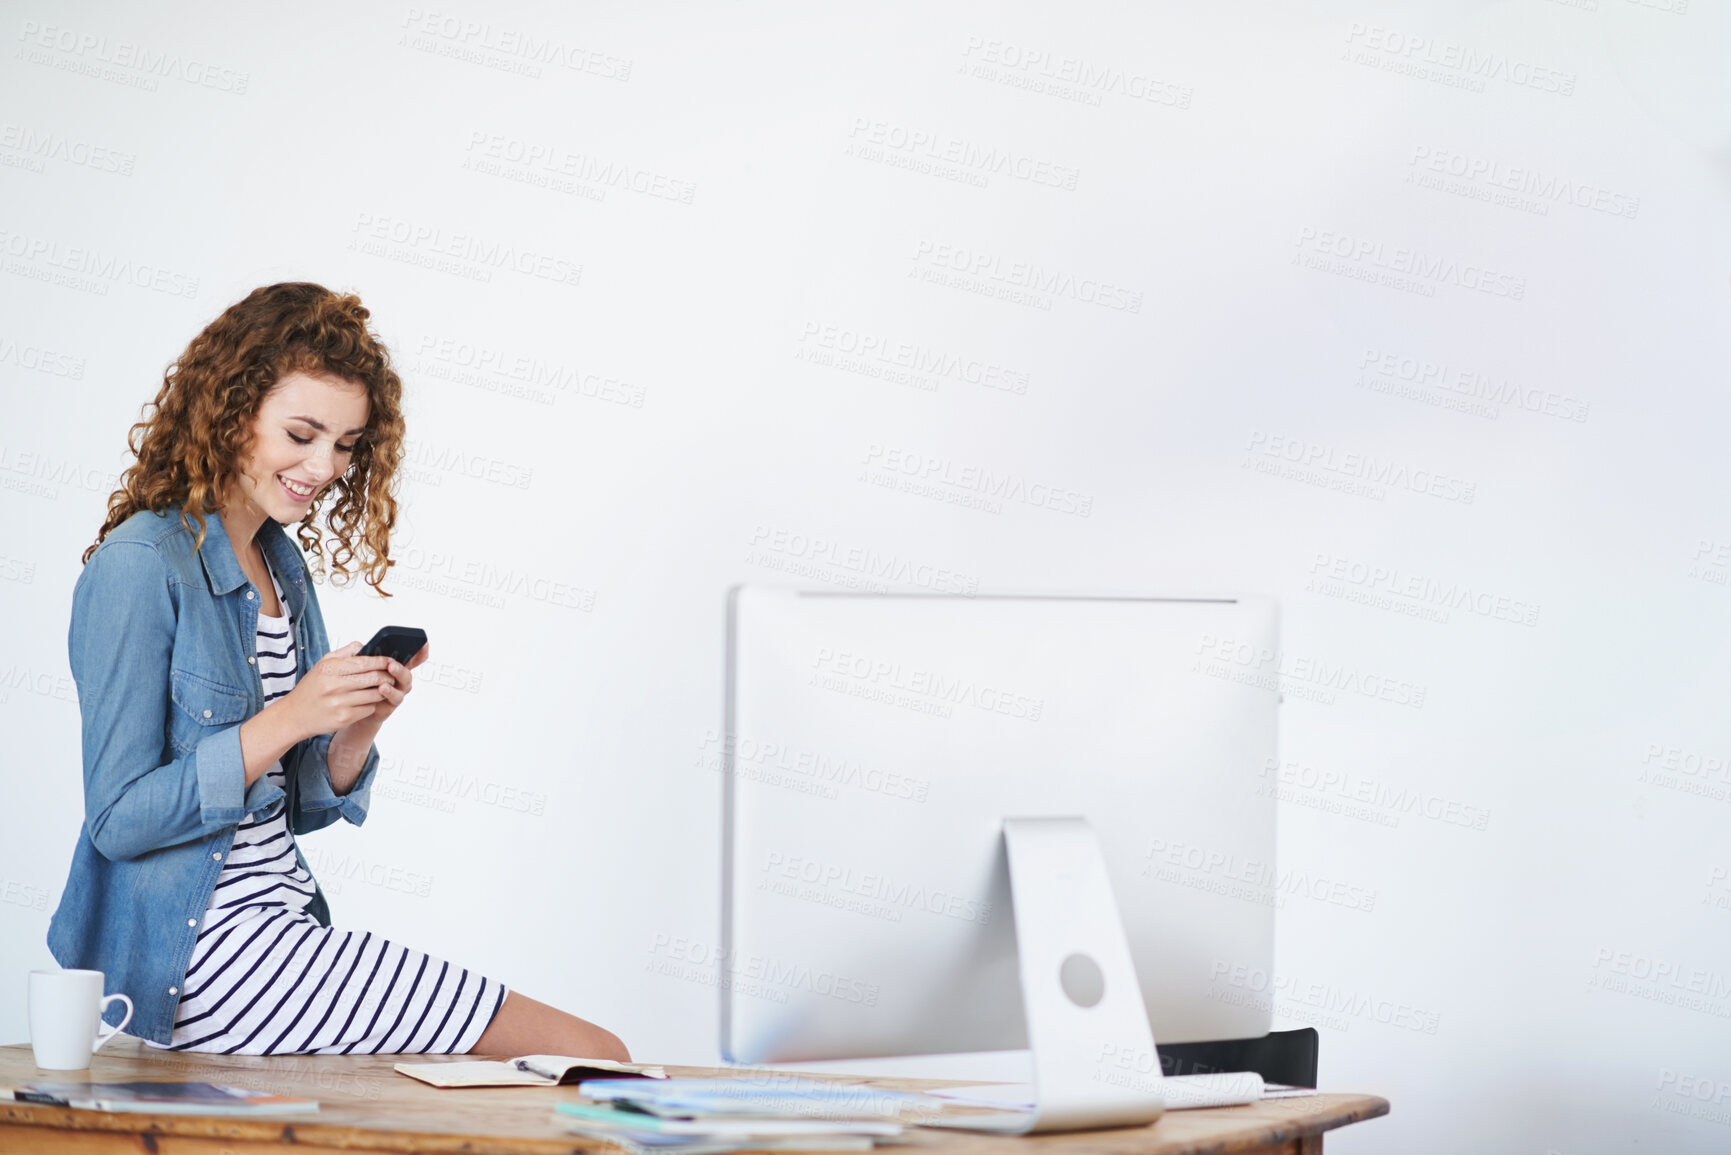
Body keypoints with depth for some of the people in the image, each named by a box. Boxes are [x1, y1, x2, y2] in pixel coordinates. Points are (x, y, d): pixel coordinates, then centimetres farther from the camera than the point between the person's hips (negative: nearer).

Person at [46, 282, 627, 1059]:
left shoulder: (283, 566, 13)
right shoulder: (139, 567, -11)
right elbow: (119, 819, -14)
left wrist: (360, 725, -4)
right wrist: (288, 718, -20)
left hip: (282, 929, 8)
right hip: (193, 959, -8)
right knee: (592, 1057, -15)